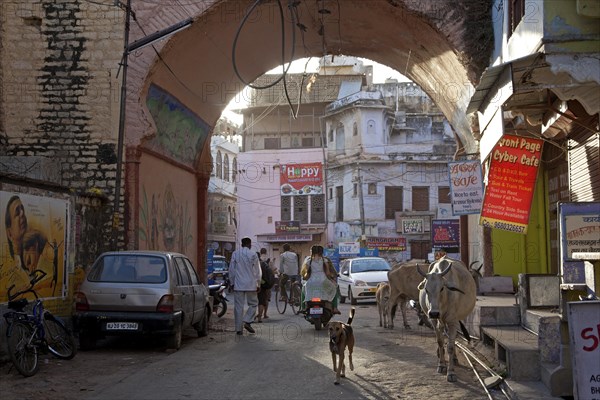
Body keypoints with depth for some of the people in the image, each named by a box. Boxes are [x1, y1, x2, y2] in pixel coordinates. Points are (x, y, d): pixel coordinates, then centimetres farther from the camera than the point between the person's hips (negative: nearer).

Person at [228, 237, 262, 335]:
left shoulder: (235, 254, 3)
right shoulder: (253, 255, -3)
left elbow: (231, 269, 6)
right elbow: (257, 271, 0)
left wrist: (232, 283, 15)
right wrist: (258, 285, 8)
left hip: (238, 285, 2)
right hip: (251, 284, -2)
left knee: (238, 306, 4)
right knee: (253, 304, 13)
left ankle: (238, 328, 4)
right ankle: (247, 321, -5)